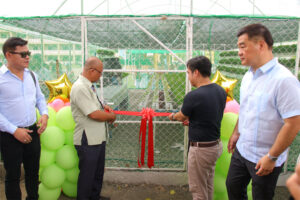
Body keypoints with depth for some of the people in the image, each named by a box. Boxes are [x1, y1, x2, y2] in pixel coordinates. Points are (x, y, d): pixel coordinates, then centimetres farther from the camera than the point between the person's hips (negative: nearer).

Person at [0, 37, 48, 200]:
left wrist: (44, 114, -2)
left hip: (33, 132, 5)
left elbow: (39, 97, 16)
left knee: (33, 171, 19)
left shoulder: (31, 75, 4)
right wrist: (15, 131, -17)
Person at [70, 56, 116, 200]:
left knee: (98, 171, 24)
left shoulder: (89, 86, 9)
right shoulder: (80, 88, -22)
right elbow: (94, 114, -26)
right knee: (87, 174, 7)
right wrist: (112, 116, -11)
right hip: (87, 141, -10)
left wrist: (104, 106, 8)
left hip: (97, 138, 10)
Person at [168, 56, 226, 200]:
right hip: (216, 145, 8)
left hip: (200, 149, -8)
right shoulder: (221, 91, -1)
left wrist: (172, 116, 17)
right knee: (208, 186, 25)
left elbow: (181, 117, -5)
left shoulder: (193, 96, -23)